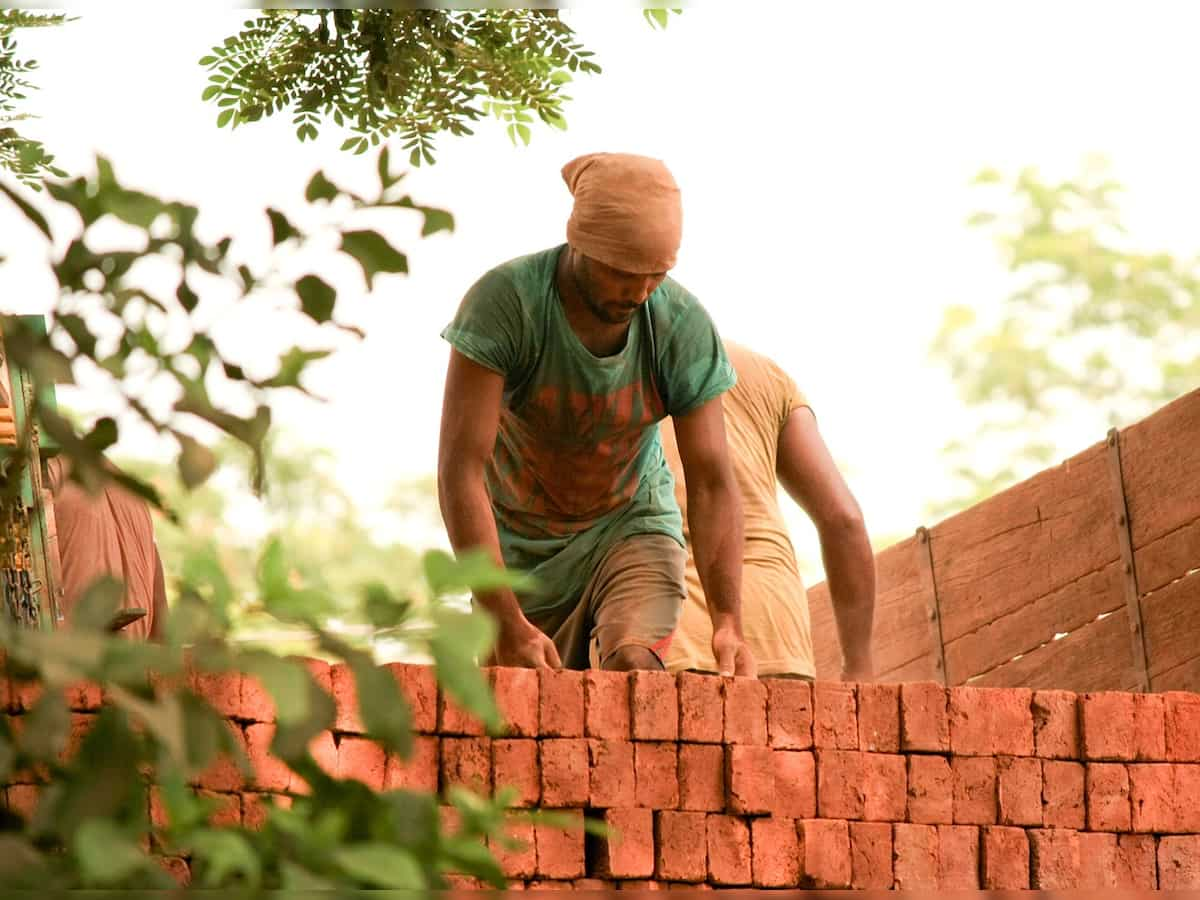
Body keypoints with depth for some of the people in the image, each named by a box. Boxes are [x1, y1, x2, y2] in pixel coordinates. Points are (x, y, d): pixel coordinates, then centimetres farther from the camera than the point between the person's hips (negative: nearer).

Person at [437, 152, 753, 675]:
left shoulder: (685, 326, -21)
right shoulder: (504, 300, -28)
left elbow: (711, 482, -18)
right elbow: (460, 469, -32)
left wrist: (728, 620, -33)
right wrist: (507, 625, -40)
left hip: (630, 528, 1)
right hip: (520, 545, 0)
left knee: (633, 664, -25)